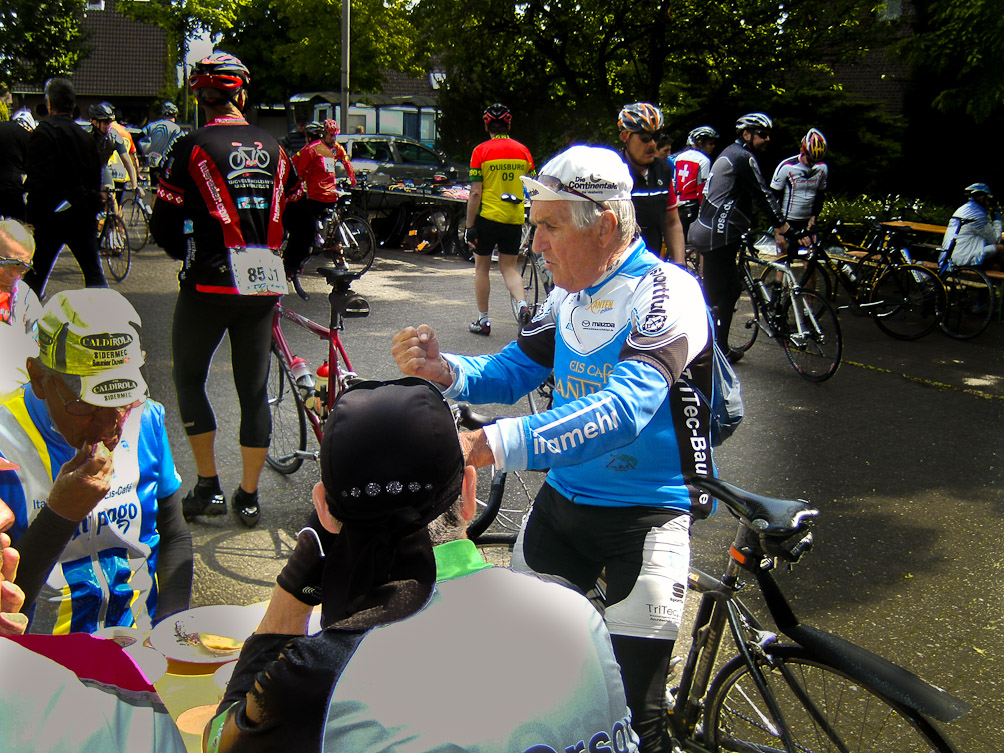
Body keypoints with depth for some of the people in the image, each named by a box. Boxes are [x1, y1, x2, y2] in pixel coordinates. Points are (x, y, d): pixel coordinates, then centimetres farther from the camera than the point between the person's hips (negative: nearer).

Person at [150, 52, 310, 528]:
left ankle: (208, 487, 15)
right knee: (254, 389, 10)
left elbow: (163, 225, -3)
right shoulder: (273, 150, 8)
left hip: (210, 284, -4)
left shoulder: (191, 149, -5)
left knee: (188, 378, 15)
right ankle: (248, 498, 18)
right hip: (263, 288, 4)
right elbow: (303, 221, 10)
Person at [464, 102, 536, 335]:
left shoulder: (481, 150, -6)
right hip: (514, 219, 3)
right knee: (509, 267, 14)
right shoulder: (523, 151, 5)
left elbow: (475, 193, -11)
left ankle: (483, 320, 15)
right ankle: (523, 305, -11)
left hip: (488, 217, -3)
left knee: (482, 268, 11)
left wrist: (469, 226, -7)